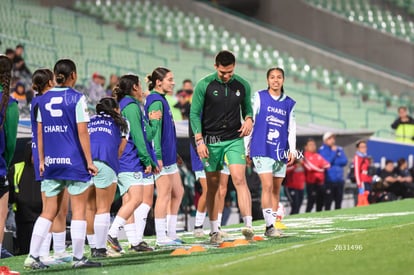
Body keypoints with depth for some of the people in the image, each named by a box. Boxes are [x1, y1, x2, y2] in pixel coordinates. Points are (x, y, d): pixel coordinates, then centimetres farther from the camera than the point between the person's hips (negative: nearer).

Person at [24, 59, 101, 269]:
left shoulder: (44, 100, 7)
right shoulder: (77, 98, -7)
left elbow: (40, 133, 10)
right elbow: (82, 132, -10)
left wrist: (42, 160, 17)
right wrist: (89, 161, -6)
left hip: (51, 163, 5)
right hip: (75, 161, -5)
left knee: (48, 212, 9)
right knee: (79, 210, 4)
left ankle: (32, 256, 1)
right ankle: (78, 258, 5)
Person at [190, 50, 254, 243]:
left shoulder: (242, 85, 3)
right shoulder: (204, 85, -5)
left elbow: (247, 107, 18)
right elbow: (194, 113, -3)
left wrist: (248, 119, -6)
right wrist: (199, 140, -10)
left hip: (234, 140, 1)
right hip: (210, 141, -1)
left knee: (239, 179, -16)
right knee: (213, 186, 5)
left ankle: (248, 226, -22)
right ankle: (214, 231, 14)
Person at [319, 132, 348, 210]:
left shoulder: (339, 149, 11)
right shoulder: (322, 150, -2)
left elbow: (344, 161, 0)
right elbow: (325, 162, -14)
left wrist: (332, 162, -10)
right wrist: (333, 152, -9)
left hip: (339, 180, 5)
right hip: (328, 180, -5)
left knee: (338, 204, 9)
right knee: (327, 204, -7)